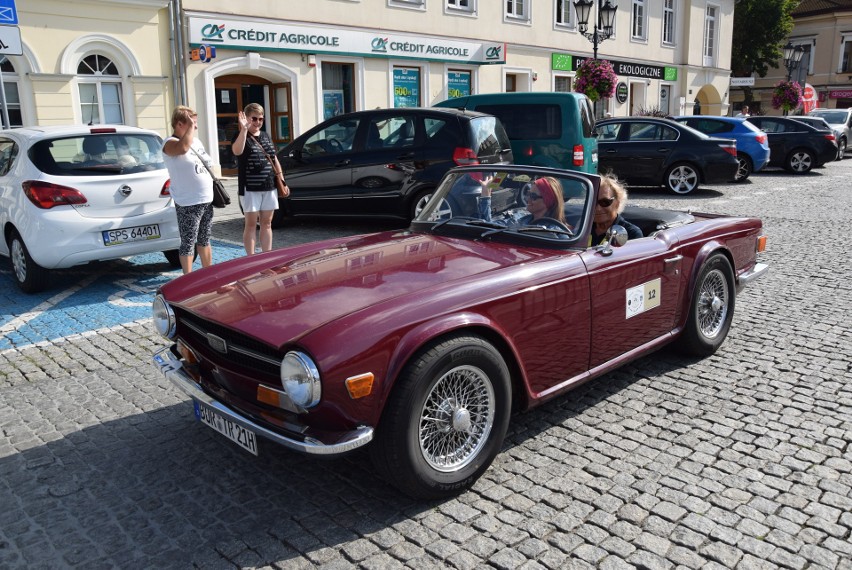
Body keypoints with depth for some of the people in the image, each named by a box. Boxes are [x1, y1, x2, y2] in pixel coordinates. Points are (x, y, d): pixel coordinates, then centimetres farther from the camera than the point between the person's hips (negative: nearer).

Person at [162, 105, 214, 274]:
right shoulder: (170, 144, -13)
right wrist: (190, 126, -24)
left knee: (204, 240, 18)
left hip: (207, 200, 8)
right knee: (188, 243, -1)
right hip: (188, 204, -8)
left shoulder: (196, 141, 14)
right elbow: (183, 147, -37)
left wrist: (215, 188, 19)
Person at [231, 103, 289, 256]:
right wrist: (244, 129, -34)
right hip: (250, 188, -6)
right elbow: (237, 151, -28)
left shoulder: (266, 136, 14)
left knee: (266, 223, 10)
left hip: (269, 187, 6)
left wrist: (283, 182, 13)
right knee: (251, 224, -1)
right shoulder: (242, 137, -5)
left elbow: (275, 160, 18)